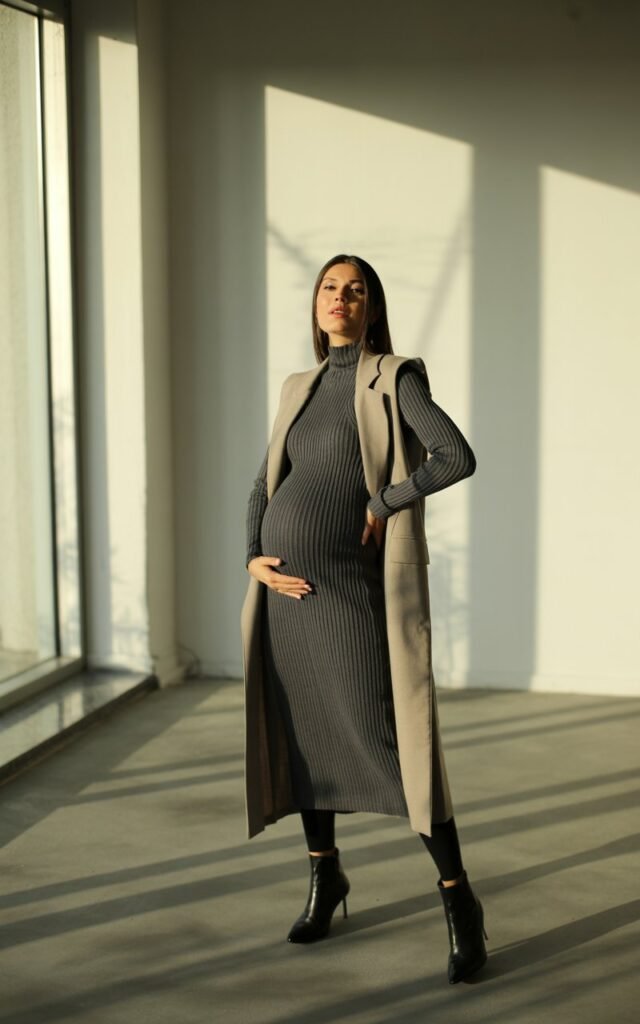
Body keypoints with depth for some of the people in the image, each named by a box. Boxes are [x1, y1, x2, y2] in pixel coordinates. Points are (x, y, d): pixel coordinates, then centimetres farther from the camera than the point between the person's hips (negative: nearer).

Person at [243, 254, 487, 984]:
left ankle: (458, 899, 1)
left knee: (390, 739, -10)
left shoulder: (397, 378, -3)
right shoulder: (299, 390, 14)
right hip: (288, 580, 5)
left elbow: (458, 457, -17)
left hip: (352, 583, -5)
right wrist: (254, 561, -2)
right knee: (303, 733, 10)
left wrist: (380, 505, -12)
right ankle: (325, 877, 27)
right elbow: (264, 488, 14)